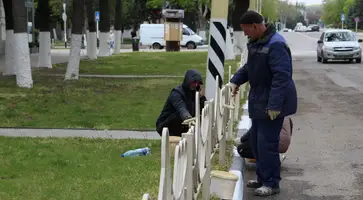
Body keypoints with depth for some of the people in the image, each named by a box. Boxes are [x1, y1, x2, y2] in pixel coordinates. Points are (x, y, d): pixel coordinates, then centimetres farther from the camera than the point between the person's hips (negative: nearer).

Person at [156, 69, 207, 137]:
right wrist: (188, 118, -61)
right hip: (165, 126, -7)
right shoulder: (176, 93, -20)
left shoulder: (194, 93, 3)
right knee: (181, 116, -33)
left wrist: (202, 96, -16)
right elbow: (181, 109, -41)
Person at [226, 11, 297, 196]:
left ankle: (272, 183, 7)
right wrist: (235, 81, 12)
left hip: (272, 104, -10)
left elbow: (282, 77, -27)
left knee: (267, 143, -5)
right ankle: (262, 178, 28)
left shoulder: (275, 44, -23)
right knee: (256, 141, 16)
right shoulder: (255, 42, 9)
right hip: (259, 101, 10)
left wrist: (274, 104, -30)